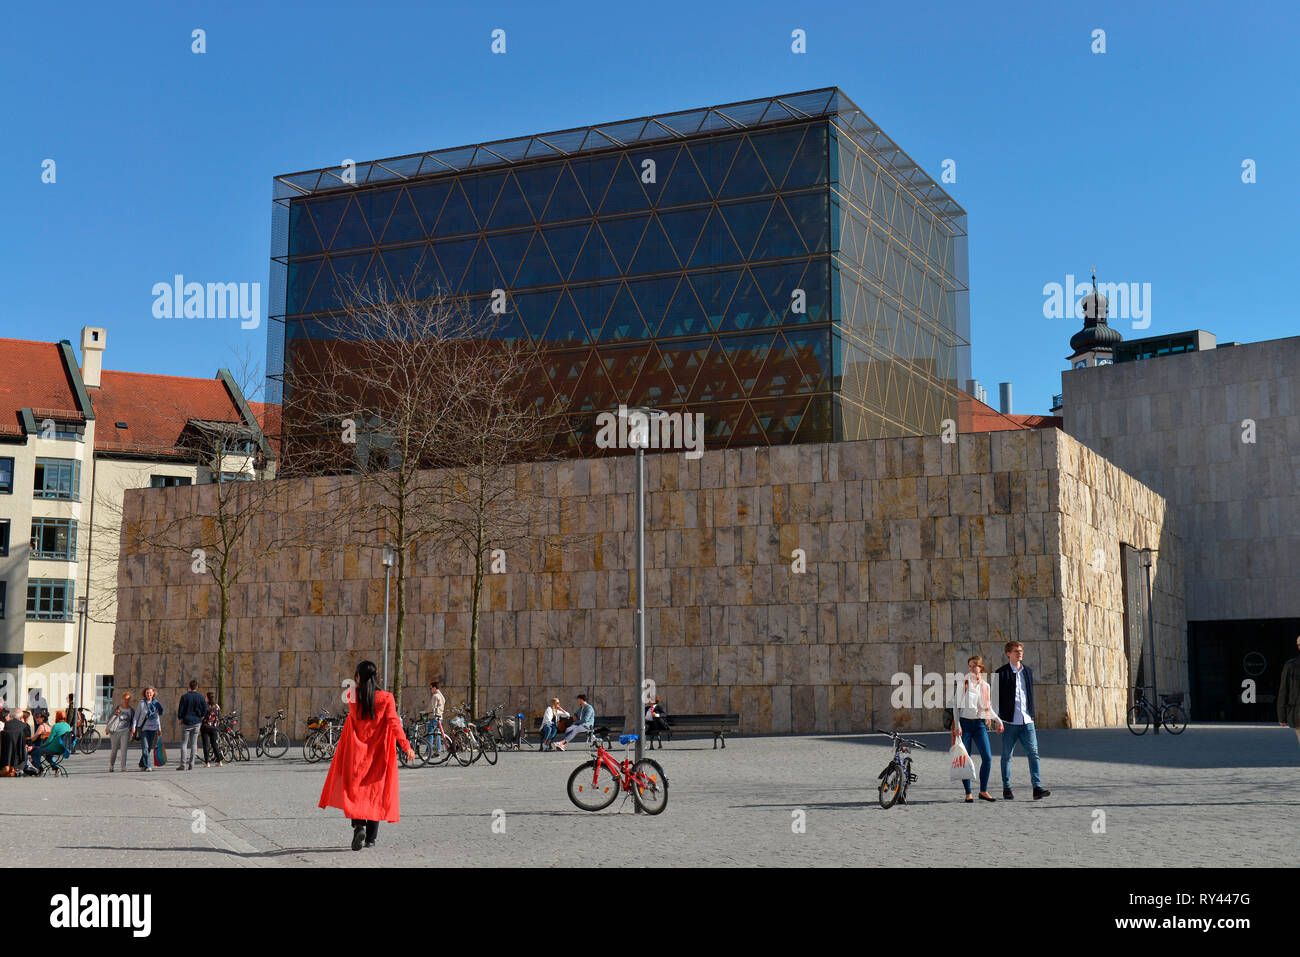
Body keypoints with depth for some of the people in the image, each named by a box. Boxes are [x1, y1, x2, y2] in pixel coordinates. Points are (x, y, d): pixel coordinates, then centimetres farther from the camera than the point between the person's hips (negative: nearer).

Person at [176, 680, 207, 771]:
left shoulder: (184, 697, -7)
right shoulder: (201, 697, 0)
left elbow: (180, 710, -7)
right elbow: (205, 710, 2)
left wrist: (179, 719, 7)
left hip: (186, 722, -2)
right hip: (197, 722, 2)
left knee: (184, 743, 2)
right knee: (194, 744, 7)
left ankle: (183, 764, -4)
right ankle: (191, 765, 5)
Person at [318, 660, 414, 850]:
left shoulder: (354, 696, -5)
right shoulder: (386, 698, -7)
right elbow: (394, 723, -15)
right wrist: (406, 746, -16)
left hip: (356, 753, 0)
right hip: (378, 754, 0)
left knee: (355, 790, 6)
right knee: (376, 791, 11)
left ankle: (358, 825, -20)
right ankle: (371, 838, 13)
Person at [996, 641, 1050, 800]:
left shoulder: (1028, 671, 12)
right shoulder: (1001, 673, -4)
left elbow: (1031, 693, 19)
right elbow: (996, 697, -5)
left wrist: (1031, 714, 15)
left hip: (1027, 721, 4)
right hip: (1009, 722, -4)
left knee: (1033, 753, -6)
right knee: (1007, 756, 5)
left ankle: (1037, 788, -9)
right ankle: (1006, 789, 15)